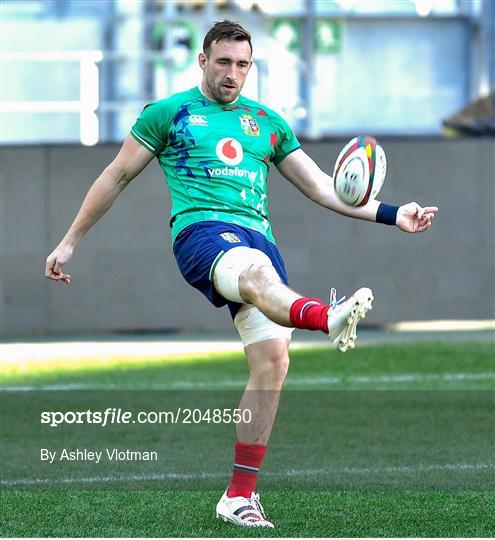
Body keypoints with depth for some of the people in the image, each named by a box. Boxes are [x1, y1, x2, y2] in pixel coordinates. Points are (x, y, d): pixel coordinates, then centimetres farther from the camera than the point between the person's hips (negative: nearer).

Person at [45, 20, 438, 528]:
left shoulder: (268, 123, 23)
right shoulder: (169, 113, 14)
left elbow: (322, 189, 22)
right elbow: (115, 177, 19)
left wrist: (390, 214, 11)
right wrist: (69, 242, 18)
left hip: (258, 237, 5)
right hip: (200, 231, -5)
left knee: (271, 359, -13)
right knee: (256, 270, -40)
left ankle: (240, 495, -3)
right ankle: (329, 318, -76)